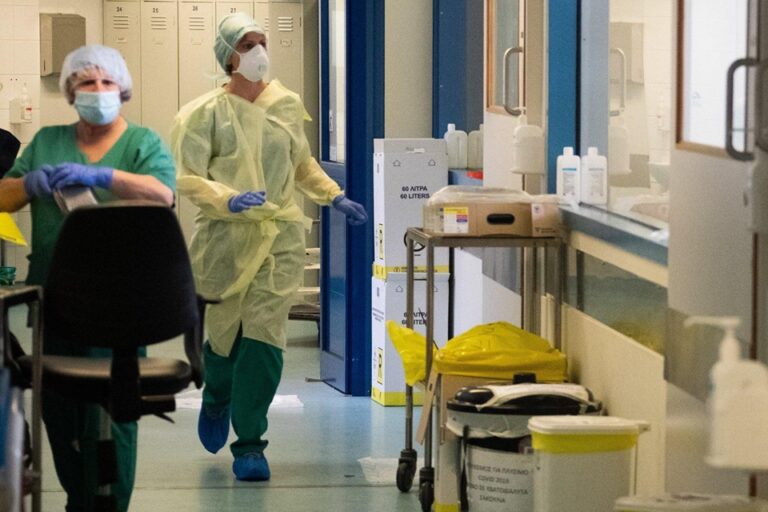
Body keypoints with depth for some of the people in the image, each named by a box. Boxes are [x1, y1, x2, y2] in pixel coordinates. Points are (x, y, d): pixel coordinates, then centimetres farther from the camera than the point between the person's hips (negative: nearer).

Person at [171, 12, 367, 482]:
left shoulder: (288, 106, 9)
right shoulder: (207, 112, -4)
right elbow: (188, 177, -9)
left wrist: (335, 197, 14)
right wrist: (229, 199, -25)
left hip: (281, 235, 2)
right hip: (226, 234, -2)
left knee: (264, 336, -8)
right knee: (226, 332, 7)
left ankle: (249, 444, -4)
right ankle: (217, 401, 41)